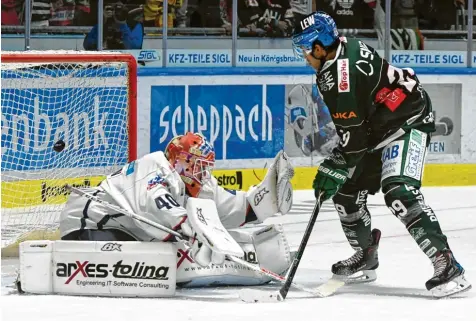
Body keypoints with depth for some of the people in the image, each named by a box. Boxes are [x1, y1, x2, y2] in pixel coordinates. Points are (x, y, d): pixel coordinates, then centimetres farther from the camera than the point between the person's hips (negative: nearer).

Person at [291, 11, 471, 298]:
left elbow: (353, 134, -24)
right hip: (380, 128, 11)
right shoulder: (344, 48, 4)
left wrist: (333, 170, -15)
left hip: (409, 123, -11)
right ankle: (366, 258, 31)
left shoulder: (342, 72, -26)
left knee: (399, 191, -27)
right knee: (346, 190, 12)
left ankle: (447, 266, -29)